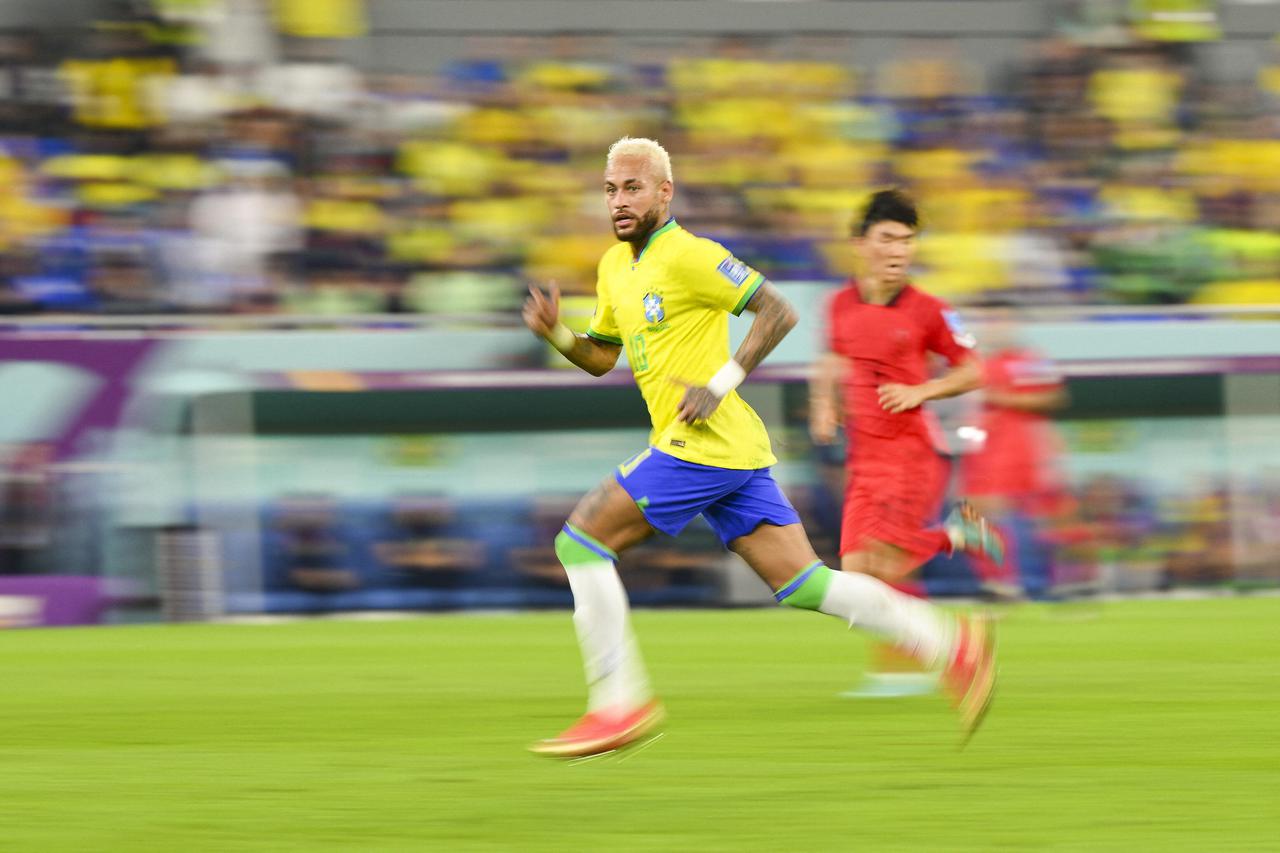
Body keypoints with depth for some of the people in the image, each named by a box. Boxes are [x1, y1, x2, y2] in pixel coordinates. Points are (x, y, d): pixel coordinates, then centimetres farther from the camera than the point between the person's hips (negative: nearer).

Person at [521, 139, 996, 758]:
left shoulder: (686, 255, -10)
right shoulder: (615, 267, 18)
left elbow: (778, 312, -13)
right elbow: (601, 358, 28)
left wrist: (720, 384, -18)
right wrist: (554, 334, 9)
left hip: (705, 443, -9)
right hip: (735, 452, 9)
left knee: (581, 539, -8)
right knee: (801, 583, 5)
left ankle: (618, 702, -7)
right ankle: (953, 644, 3)